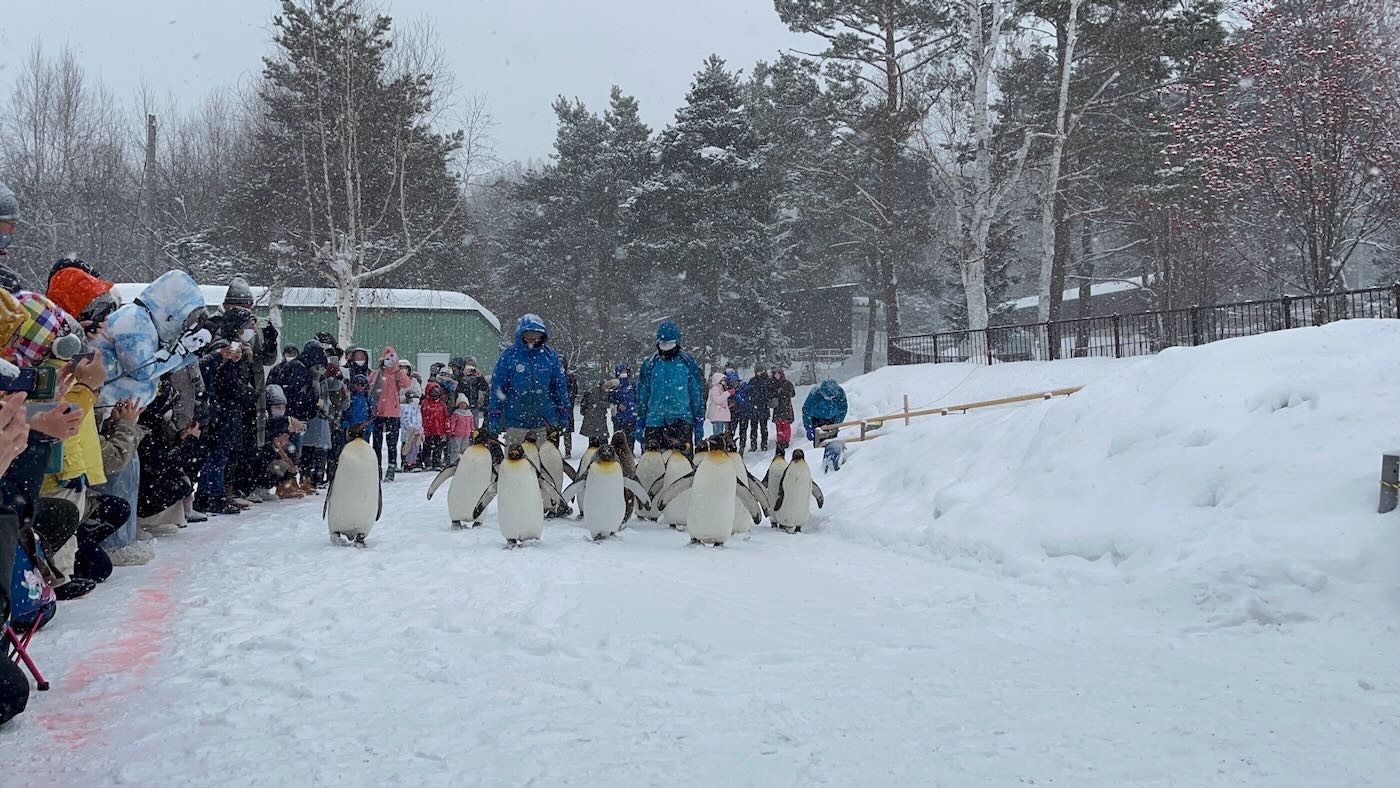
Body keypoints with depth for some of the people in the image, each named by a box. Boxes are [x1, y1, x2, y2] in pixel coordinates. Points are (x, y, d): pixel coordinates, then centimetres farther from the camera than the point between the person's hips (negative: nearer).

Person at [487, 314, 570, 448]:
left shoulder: (550, 355, 3)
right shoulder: (509, 355, -3)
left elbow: (560, 385, 11)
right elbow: (497, 386, 2)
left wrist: (563, 412, 12)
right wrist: (494, 414, 0)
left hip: (544, 421, 2)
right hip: (516, 421, -2)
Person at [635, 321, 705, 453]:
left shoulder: (688, 363, 4)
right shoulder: (649, 364, 9)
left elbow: (697, 393, 7)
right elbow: (642, 393, 15)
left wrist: (699, 422, 3)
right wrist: (640, 421, 13)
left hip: (681, 419, -2)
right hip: (654, 421, 2)